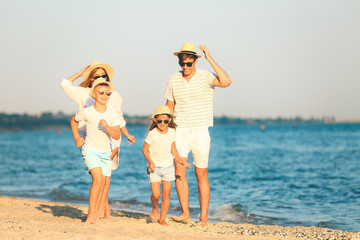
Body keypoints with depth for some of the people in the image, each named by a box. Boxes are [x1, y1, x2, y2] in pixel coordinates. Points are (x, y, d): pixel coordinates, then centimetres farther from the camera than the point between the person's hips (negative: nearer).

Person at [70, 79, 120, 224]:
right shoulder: (87, 112, -11)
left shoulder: (112, 113, -5)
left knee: (102, 185, 3)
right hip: (90, 150, -4)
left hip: (105, 153, 4)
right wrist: (77, 138, 4)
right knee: (98, 179, -21)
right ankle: (91, 214, -15)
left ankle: (95, 215, 13)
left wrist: (107, 127, -26)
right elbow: (73, 120, 11)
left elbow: (117, 136, -9)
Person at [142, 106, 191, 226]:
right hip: (154, 167, -3)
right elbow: (145, 149, -6)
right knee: (156, 194, -8)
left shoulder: (171, 132, 0)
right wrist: (150, 162, -19)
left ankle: (162, 219, 8)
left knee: (166, 194, -1)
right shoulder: (152, 134, -12)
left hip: (168, 166, 3)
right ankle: (155, 208, 25)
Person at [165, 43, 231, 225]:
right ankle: (185, 214, -6)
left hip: (200, 132, -2)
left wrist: (210, 59, -23)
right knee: (179, 171, -11)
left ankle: (204, 217, 9)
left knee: (201, 175, 2)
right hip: (180, 131, 2)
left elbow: (226, 82, -25)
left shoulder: (205, 77, -6)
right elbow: (169, 107, 12)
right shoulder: (173, 80, 4)